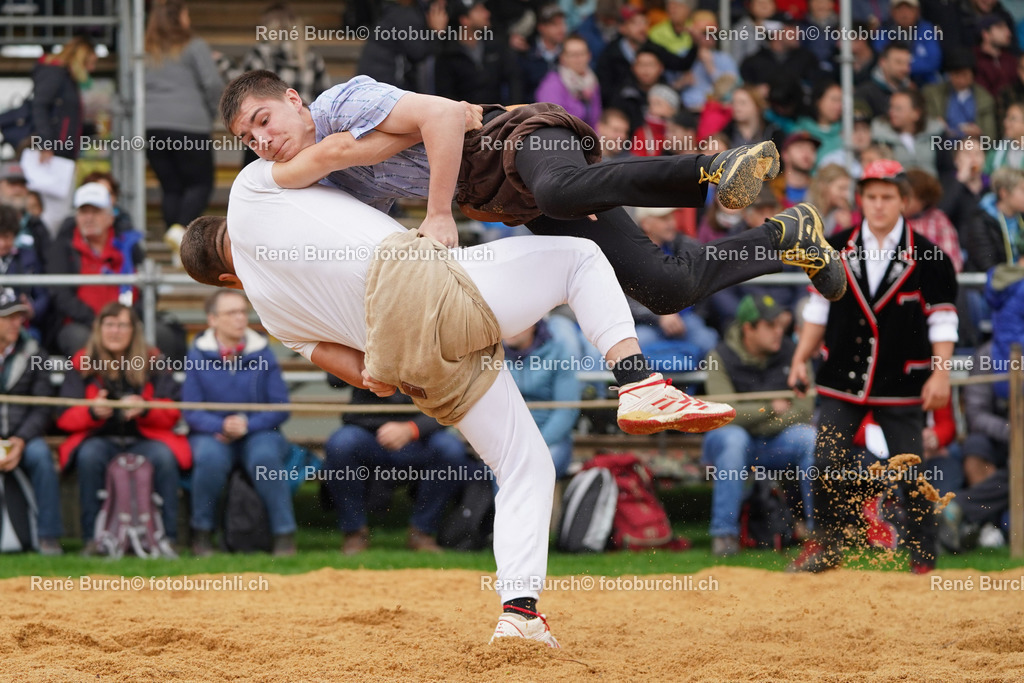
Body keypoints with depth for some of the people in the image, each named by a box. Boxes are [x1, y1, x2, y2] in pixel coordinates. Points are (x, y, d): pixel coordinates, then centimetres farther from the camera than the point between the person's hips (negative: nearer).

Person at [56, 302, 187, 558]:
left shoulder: (152, 363, 6)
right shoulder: (81, 364, 5)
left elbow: (172, 414, 1)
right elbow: (65, 418, -1)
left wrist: (145, 410, -21)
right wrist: (93, 412, -22)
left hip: (144, 439, 0)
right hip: (100, 439, 0)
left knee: (164, 456, -32)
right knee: (89, 455, -34)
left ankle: (167, 538, -25)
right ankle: (92, 538, -27)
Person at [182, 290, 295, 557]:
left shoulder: (262, 354, 2)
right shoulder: (198, 356, 0)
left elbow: (280, 407, -1)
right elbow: (191, 412, -3)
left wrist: (247, 424, -16)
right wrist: (221, 426, -21)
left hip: (258, 433, 0)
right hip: (212, 434, 0)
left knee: (265, 457, -34)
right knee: (210, 457, -35)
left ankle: (285, 535, -24)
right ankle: (202, 533, -15)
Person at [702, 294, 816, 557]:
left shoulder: (791, 353, -4)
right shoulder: (721, 358, -11)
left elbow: (803, 409, -10)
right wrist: (771, 408, -20)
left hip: (776, 442, 2)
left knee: (811, 437, -26)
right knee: (733, 438, -36)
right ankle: (724, 533, -32)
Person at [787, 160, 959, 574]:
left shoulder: (926, 258, -3)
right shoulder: (836, 251, 5)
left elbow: (943, 320, -2)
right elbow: (819, 309, 12)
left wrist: (941, 373, -10)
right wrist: (801, 358, 5)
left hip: (901, 386, -2)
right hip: (841, 382, 3)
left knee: (911, 476, 1)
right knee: (827, 465, 0)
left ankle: (924, 557, 11)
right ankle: (825, 547, 17)